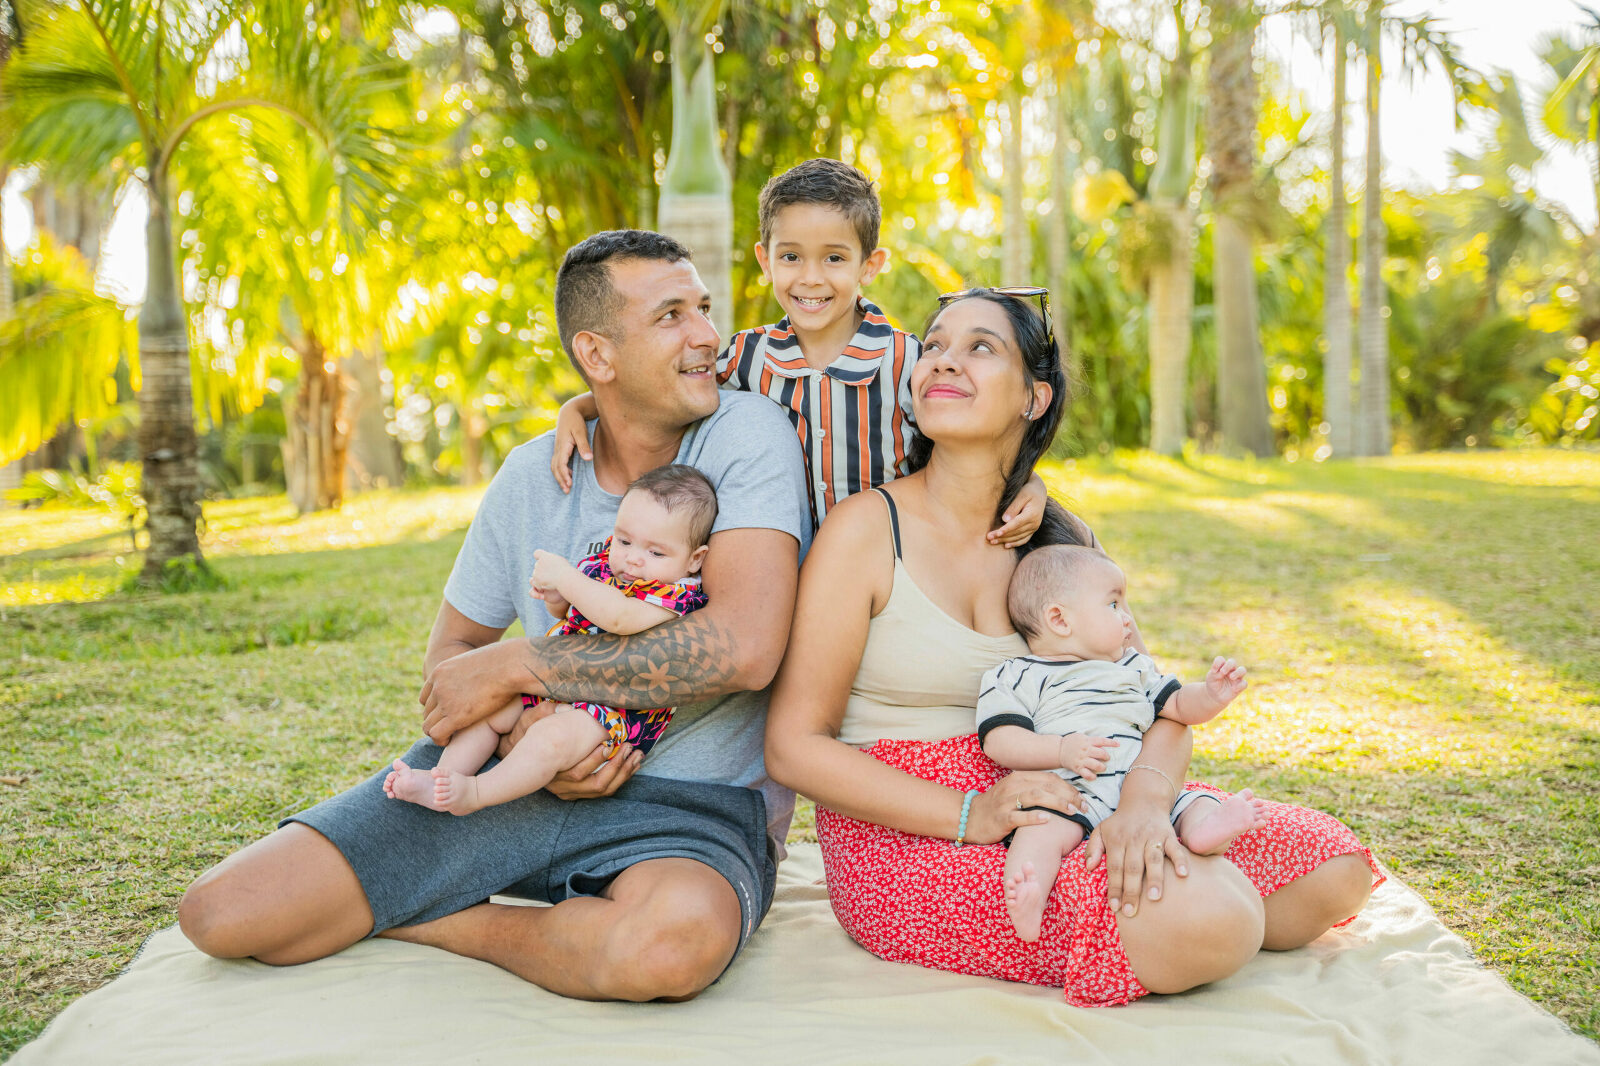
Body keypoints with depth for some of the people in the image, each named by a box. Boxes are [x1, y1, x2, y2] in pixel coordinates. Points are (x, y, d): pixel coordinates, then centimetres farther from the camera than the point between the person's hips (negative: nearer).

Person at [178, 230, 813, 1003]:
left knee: (674, 943, -41)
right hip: (519, 769, 3)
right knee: (219, 913, -8)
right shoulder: (533, 473, 4)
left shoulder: (748, 434, -10)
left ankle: (441, 923, -8)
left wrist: (516, 664, -17)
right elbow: (451, 650, 12)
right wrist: (523, 730, -13)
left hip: (690, 803, -3)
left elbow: (745, 647, -24)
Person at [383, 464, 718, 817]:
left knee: (553, 736, -34)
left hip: (618, 712, -9)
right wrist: (554, 595, 2)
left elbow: (619, 617, -36)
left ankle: (474, 793, -25)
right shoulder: (603, 566, 9)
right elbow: (569, 610, 27)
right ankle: (441, 777, 1)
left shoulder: (676, 595, -17)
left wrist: (564, 576, -29)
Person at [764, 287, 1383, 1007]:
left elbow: (1157, 706, 3)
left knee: (1331, 871, -4)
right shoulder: (867, 528, -9)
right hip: (909, 835, -6)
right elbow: (793, 746, -12)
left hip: (1052, 805, 6)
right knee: (1209, 921, -27)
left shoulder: (1059, 537, 8)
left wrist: (1144, 799, -21)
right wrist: (970, 816, -24)